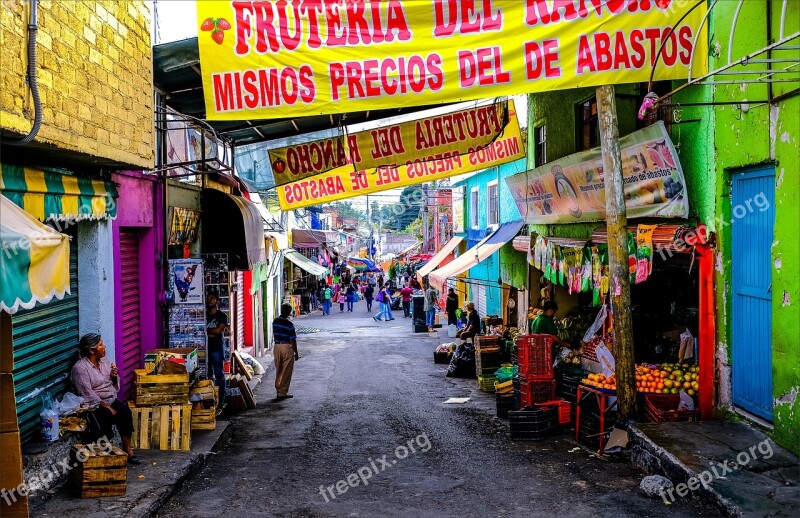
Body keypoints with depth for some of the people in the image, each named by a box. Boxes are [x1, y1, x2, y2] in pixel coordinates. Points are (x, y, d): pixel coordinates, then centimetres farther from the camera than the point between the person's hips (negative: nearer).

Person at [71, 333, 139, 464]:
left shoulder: (104, 360, 8)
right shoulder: (80, 368, -14)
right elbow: (88, 394, -20)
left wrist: (114, 377, -6)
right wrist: (107, 407, -24)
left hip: (111, 400, 6)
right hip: (94, 404, -6)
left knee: (126, 412, -23)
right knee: (107, 417, -34)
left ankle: (127, 449, -18)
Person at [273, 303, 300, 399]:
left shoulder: (275, 321, 2)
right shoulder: (289, 324, -16)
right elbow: (293, 340, -12)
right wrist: (296, 353, -4)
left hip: (277, 346, 6)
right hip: (287, 347, -6)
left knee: (278, 370, 17)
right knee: (286, 371, 3)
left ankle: (278, 389, 23)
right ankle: (283, 393, 5)